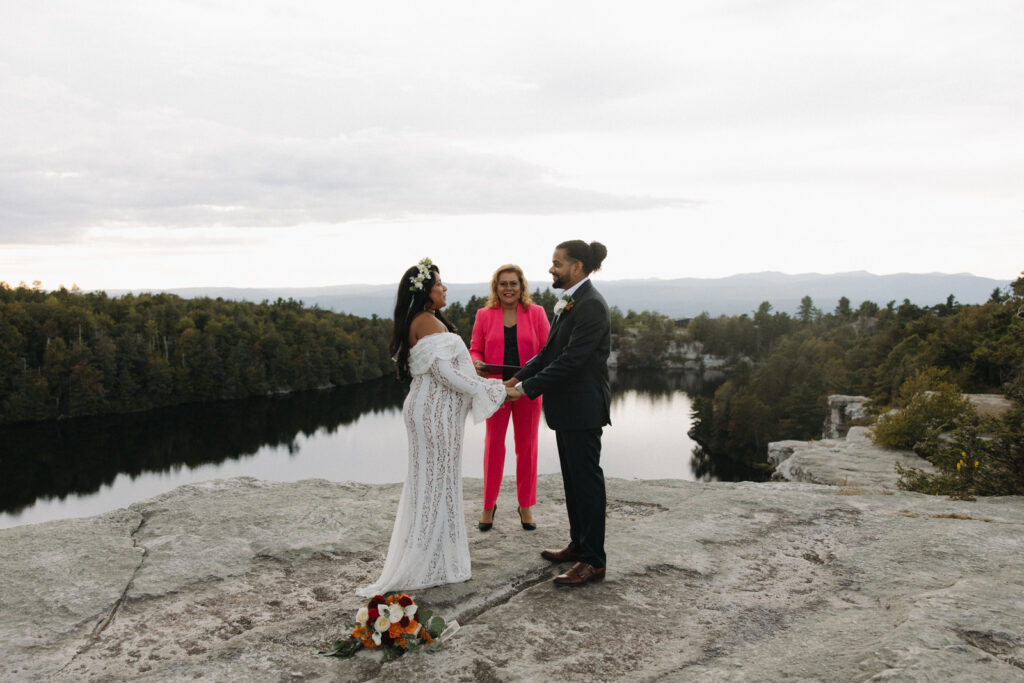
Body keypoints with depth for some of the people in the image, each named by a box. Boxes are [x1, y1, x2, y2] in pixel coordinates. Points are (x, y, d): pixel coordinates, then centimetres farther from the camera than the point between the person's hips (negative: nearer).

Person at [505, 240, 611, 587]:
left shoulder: (591, 306, -19)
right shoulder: (569, 302, 12)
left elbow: (571, 360, -24)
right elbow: (550, 351, 15)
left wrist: (527, 388, -23)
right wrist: (517, 378, 7)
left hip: (583, 409, -10)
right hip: (567, 407, 10)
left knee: (586, 479, -2)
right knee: (573, 478, 18)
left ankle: (593, 561, 8)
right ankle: (579, 545, 31)